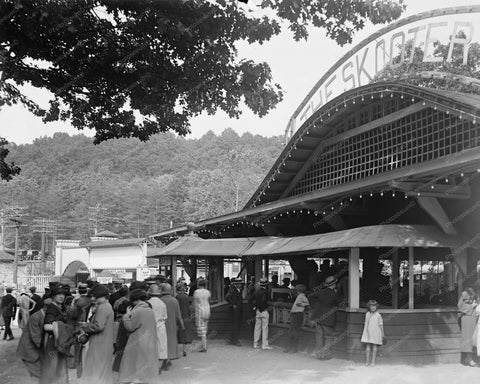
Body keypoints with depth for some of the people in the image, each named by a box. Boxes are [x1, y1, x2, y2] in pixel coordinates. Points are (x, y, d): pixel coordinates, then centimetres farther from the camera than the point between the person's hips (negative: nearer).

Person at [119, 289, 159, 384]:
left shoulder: (138, 311, -16)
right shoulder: (150, 310, 9)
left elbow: (129, 327, -14)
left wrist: (127, 315, -1)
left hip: (138, 345, -8)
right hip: (150, 346, 8)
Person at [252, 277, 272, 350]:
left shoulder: (256, 291, 6)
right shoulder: (265, 292, -13)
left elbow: (253, 301, 6)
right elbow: (264, 301, -23)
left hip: (257, 311, 6)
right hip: (264, 311, -6)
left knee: (257, 327, 11)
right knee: (265, 328, -1)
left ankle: (255, 344, 14)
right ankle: (265, 345, 0)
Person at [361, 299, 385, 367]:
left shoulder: (378, 315, -4)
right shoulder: (367, 314, 5)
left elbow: (381, 325, 1)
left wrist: (382, 334, 3)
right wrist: (363, 332, 13)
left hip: (376, 333, -2)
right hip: (368, 333, 2)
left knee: (374, 346, 2)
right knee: (368, 346, 3)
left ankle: (373, 361, 8)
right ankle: (367, 361, 9)